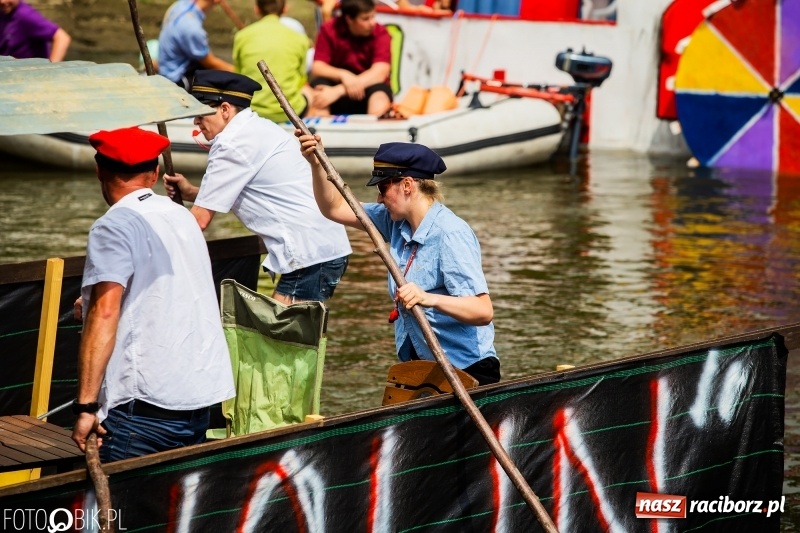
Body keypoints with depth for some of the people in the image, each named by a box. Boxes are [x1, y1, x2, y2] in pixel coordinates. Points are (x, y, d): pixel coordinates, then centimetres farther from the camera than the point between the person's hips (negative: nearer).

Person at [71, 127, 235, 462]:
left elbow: (104, 313, -20)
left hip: (145, 407, -8)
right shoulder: (182, 217, 16)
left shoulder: (115, 226, -9)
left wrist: (85, 404, -21)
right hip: (201, 399, 8)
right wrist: (93, 301, 47)